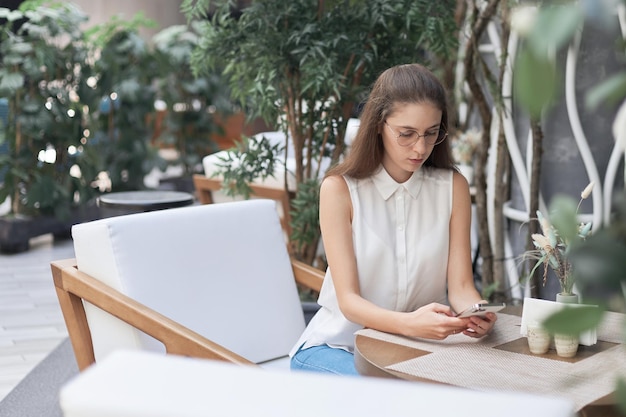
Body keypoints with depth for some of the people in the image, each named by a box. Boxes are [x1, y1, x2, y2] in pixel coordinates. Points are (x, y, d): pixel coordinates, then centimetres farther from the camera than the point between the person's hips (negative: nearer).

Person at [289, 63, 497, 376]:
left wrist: (478, 312, -28)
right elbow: (348, 300, -16)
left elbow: (460, 286, -3)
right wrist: (408, 323, -36)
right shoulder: (339, 188, -10)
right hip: (339, 345, -3)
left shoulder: (453, 186, 0)